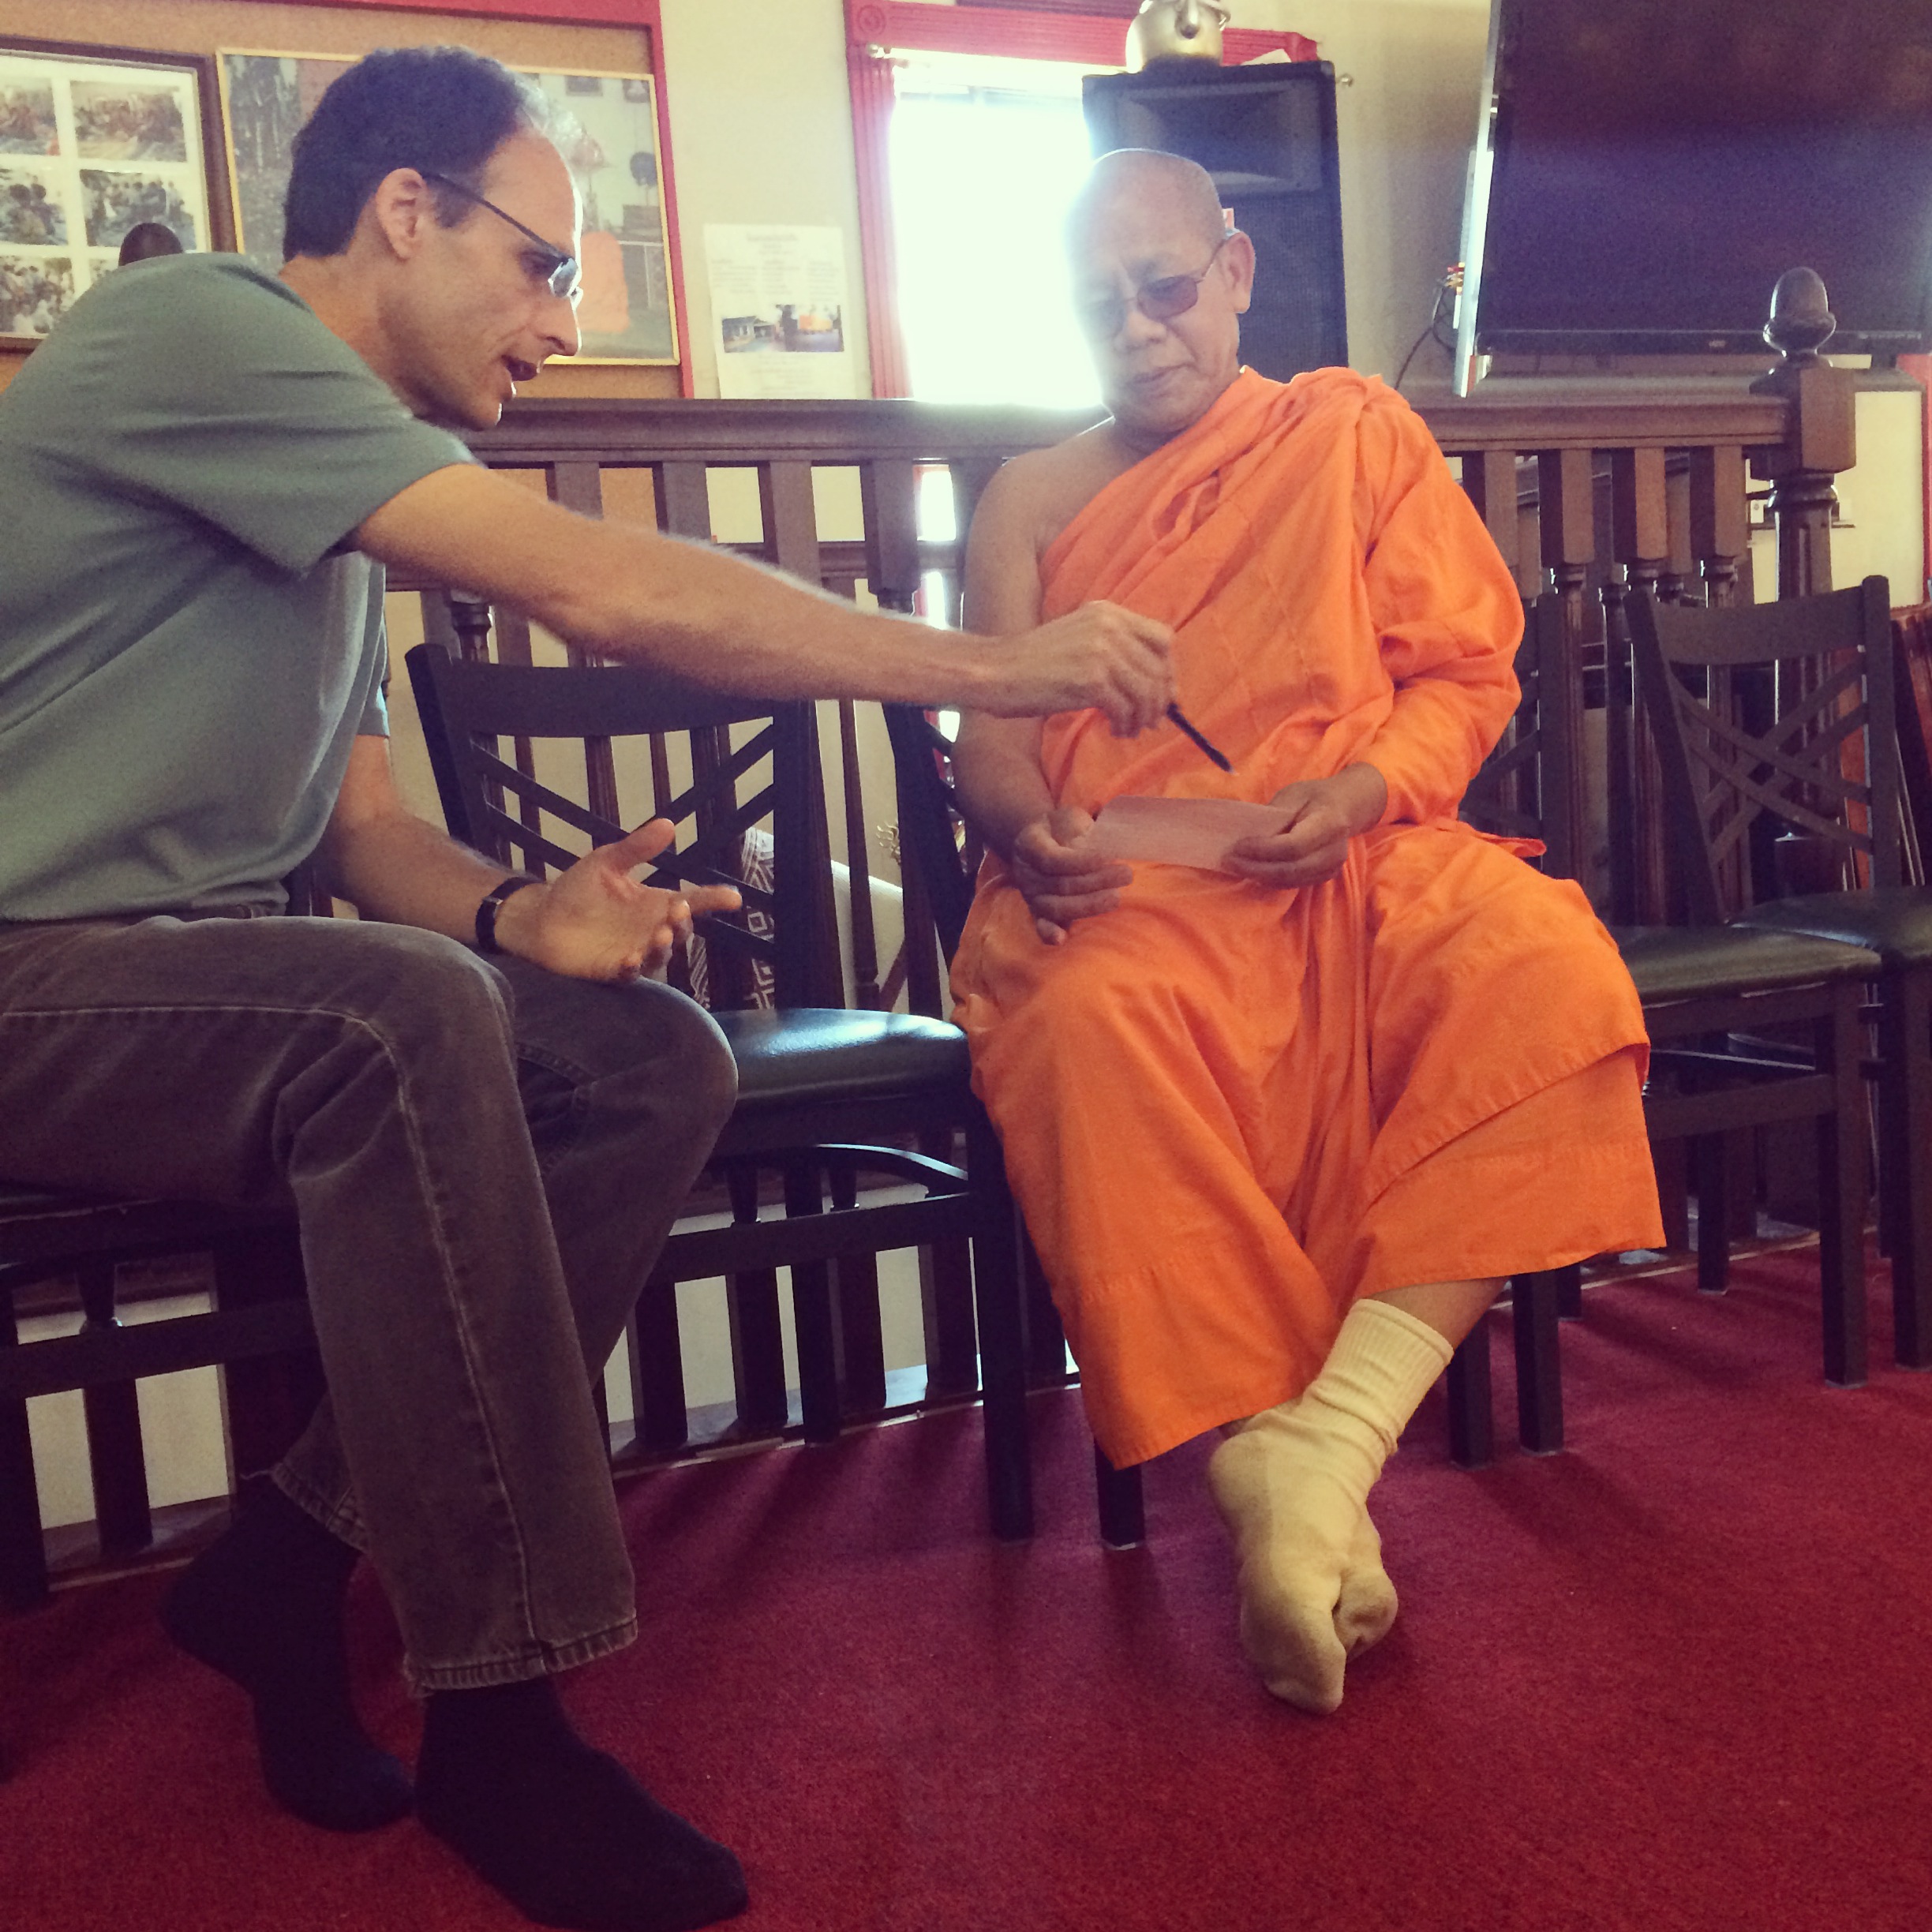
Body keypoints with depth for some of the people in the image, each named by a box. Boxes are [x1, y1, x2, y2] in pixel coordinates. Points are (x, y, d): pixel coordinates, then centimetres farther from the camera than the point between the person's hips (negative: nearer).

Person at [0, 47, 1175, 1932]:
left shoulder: (330, 498, 15)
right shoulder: (185, 327, -14)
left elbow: (364, 828, 12)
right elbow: (601, 589, -24)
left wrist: (518, 915, -12)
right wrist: (996, 667, -18)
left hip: (201, 981, 9)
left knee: (653, 1061, -8)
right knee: (399, 1015, -36)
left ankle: (288, 1566, -2)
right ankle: (500, 1716, -24)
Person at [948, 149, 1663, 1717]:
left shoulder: (1356, 432, 18)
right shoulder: (1033, 499, 21)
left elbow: (1465, 673, 11)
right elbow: (992, 732, 12)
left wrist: (1366, 791, -10)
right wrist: (1032, 837, -12)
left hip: (1353, 862, 1)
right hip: (1125, 890, 0)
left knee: (1550, 977, -33)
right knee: (1095, 1030, -38)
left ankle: (1326, 1443, -34)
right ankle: (1276, 1498, -32)